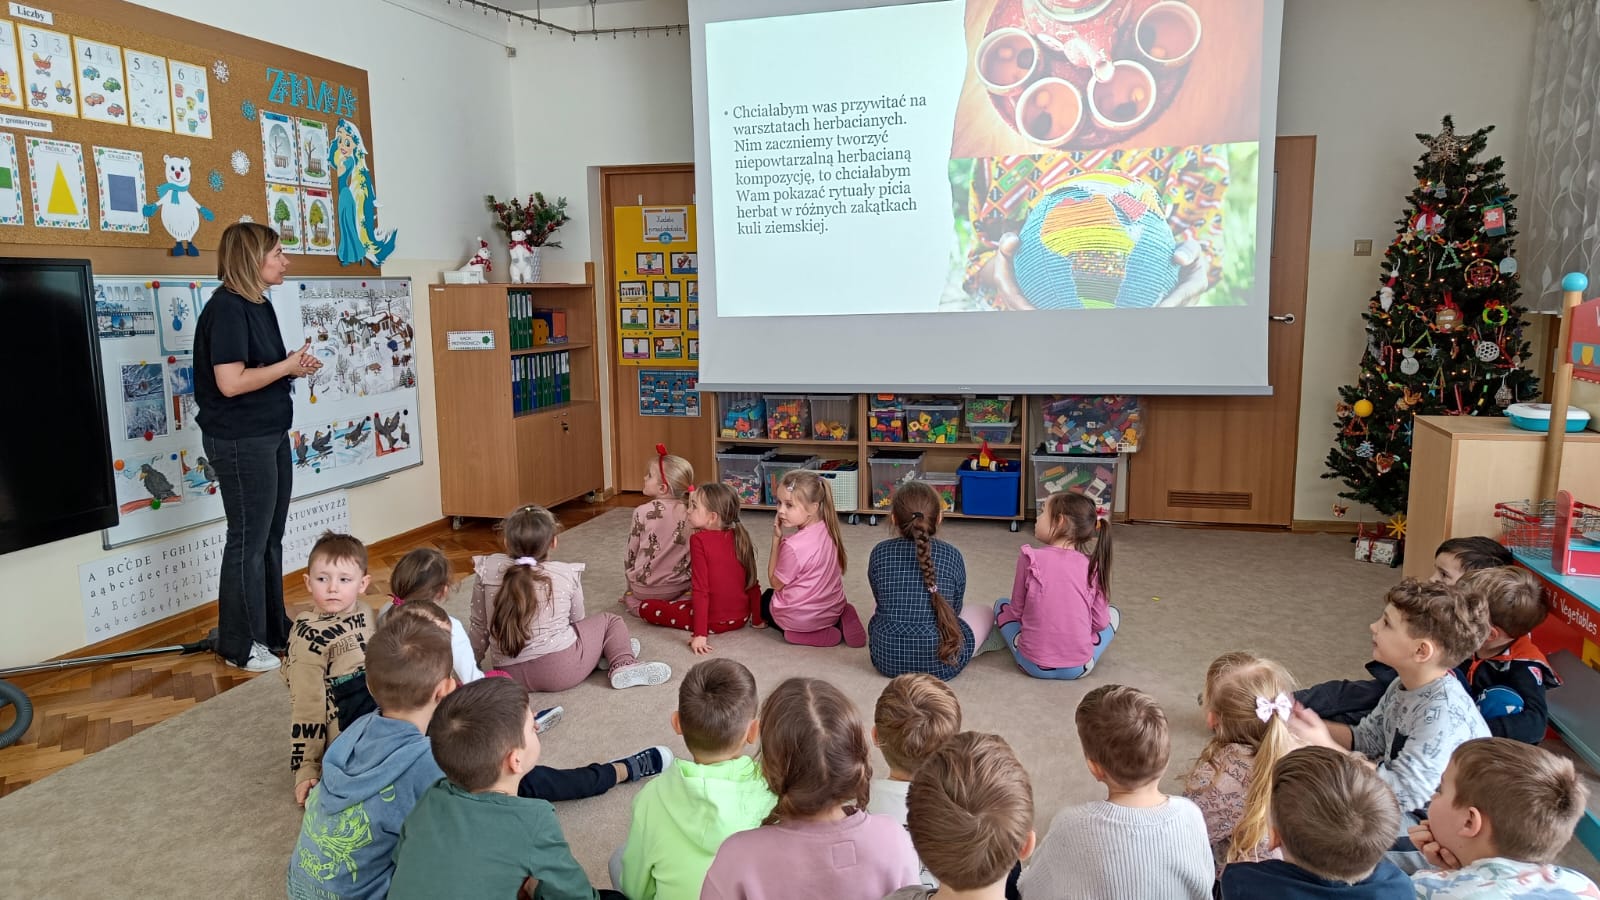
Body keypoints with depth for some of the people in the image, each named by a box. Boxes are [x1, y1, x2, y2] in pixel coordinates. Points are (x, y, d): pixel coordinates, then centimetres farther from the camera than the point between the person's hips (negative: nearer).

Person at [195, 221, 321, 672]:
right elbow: (230, 382, -25)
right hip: (240, 443, -9)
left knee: (270, 538, 16)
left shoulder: (260, 306, 12)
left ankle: (274, 629, 28)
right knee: (248, 542, 0)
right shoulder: (226, 309, -17)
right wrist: (287, 366, -14)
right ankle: (240, 646, 13)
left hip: (271, 435, 9)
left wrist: (296, 365, 0)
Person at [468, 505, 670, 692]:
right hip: (561, 670, -4)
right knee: (610, 621, 17)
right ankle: (623, 665, 0)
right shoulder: (567, 574, -2)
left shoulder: (489, 570, 0)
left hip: (510, 676, 4)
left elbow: (478, 625, 8)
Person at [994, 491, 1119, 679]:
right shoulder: (1092, 566, -4)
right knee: (1113, 613, 26)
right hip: (1079, 668, 1)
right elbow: (1100, 623, 0)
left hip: (1033, 664, -1)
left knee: (1002, 604, 25)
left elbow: (1017, 611, 0)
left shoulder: (1030, 559, -9)